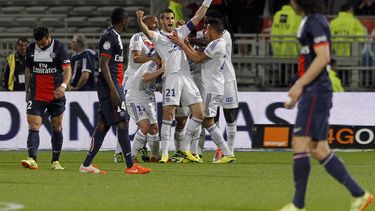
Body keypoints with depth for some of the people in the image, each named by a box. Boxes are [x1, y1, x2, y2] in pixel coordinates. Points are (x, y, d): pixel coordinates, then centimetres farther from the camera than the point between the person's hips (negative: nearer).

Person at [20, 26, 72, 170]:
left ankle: (55, 161, 15)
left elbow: (67, 69, -10)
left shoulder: (59, 47, -6)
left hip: (56, 94, -1)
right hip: (36, 95, 1)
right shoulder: (31, 49, 4)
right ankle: (32, 159, -23)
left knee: (57, 127, 6)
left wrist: (63, 85, -27)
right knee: (33, 126, -13)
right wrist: (27, 91, 16)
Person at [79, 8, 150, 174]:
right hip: (110, 86, -10)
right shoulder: (109, 36, -13)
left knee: (103, 125, 8)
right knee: (122, 123, -10)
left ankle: (86, 165, 9)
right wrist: (113, 90, -23)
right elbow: (104, 64, -18)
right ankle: (130, 166, -10)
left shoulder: (114, 36, 18)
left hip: (114, 85, 10)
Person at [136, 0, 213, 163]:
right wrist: (139, 20, -36)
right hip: (171, 77, -6)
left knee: (199, 113, 2)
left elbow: (197, 18, 23)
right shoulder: (158, 37, 5)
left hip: (186, 76, 6)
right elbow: (146, 32, -16)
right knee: (168, 113, -13)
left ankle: (185, 148, 13)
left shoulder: (180, 32, 21)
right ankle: (164, 153, -10)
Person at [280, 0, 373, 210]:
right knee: (318, 150, 9)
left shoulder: (315, 22, -12)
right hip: (313, 93, 10)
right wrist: (299, 90, 24)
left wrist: (299, 85, -21)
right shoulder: (311, 20, 18)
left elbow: (323, 57, -21)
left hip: (316, 94, -10)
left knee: (300, 144, -10)